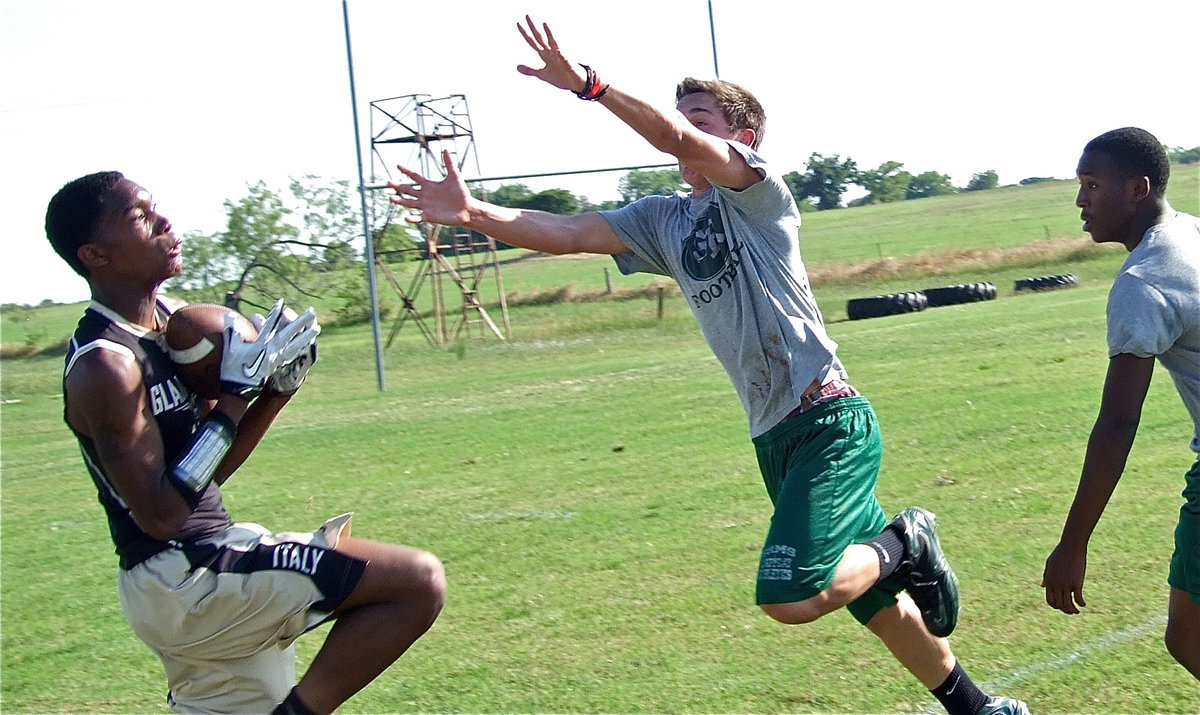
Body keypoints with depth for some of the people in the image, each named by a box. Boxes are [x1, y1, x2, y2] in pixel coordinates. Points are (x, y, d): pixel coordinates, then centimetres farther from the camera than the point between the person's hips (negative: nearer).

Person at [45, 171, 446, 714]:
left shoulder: (170, 320, 9)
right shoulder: (104, 367, -18)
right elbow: (161, 514, -22)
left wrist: (278, 387, 0)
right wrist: (237, 393, -20)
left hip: (202, 570, 10)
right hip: (181, 581, -10)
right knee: (418, 583, -17)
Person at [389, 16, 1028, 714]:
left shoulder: (758, 192, -5)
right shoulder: (661, 221, 13)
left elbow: (679, 140, -24)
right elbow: (566, 233, 2)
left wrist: (586, 83, -29)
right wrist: (472, 212, -13)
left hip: (832, 421, -7)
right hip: (775, 436, 7)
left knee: (790, 597, -20)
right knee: (877, 603, 16)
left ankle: (905, 544, 6)